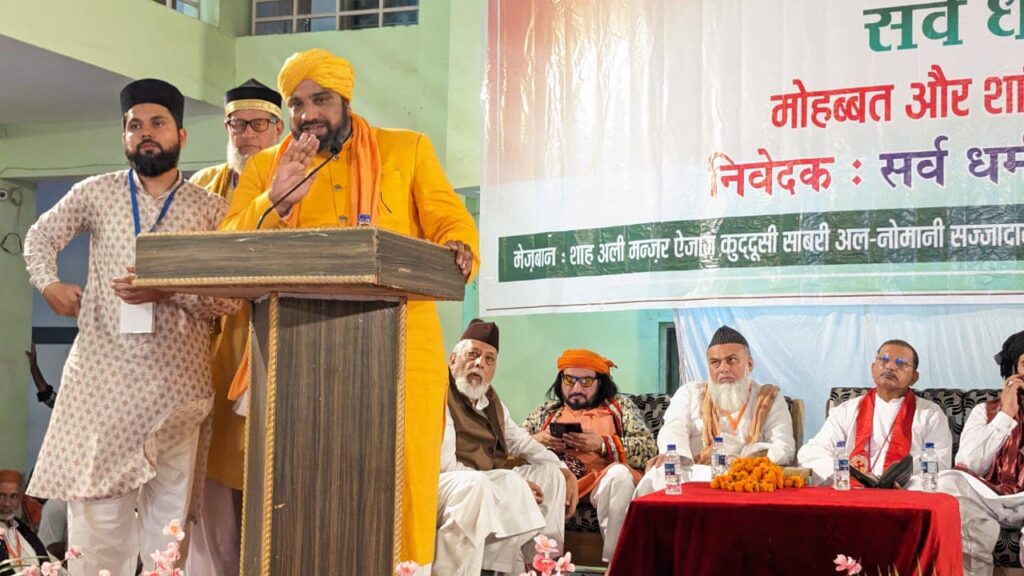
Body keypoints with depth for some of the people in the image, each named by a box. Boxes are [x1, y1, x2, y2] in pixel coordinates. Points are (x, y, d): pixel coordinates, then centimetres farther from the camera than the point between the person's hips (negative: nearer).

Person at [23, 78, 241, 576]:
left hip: (178, 380, 0)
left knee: (169, 507, 3)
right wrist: (48, 283, 7)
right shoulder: (95, 194, 9)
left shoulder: (211, 210, 5)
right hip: (101, 371, 1)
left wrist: (167, 289, -15)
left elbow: (231, 297, -2)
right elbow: (40, 237, 24)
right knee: (96, 501, 0)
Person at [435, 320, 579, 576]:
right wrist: (512, 484, -19)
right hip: (443, 486, -10)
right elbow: (445, 466, -23)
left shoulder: (489, 398, 11)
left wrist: (564, 470, 12)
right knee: (473, 485, -40)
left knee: (551, 474, 13)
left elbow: (520, 440, 27)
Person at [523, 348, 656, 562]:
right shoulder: (546, 412, 27)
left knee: (619, 473, -36)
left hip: (606, 477, -1)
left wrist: (602, 445, -10)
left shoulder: (620, 406, 19)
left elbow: (649, 448, 4)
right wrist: (536, 441, -4)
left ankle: (613, 561, -32)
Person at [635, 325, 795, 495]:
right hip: (692, 473, 0)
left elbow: (785, 446, 7)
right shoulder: (690, 392, 23)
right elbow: (675, 428, 2)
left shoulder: (769, 399, 21)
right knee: (657, 475, -35)